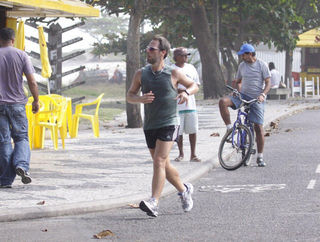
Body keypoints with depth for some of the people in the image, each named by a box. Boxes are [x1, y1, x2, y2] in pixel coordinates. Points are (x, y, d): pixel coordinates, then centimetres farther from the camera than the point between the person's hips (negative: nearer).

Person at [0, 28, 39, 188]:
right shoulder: (21, 55, -2)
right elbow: (32, 81, -5)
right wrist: (36, 100, 7)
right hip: (17, 103, 0)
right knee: (21, 137, 10)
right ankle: (21, 165, -16)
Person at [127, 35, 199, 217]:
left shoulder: (173, 74, -4)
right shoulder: (141, 74, 5)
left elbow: (194, 85, 11)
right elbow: (130, 95, 10)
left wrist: (186, 93, -12)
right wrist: (140, 99, -12)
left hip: (169, 124, -5)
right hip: (150, 126, 5)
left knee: (159, 161, -19)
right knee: (164, 165, 13)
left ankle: (154, 202, -25)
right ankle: (184, 190, 37)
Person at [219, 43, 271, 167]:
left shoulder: (262, 65, -2)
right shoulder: (242, 65, 10)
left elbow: (268, 83, -4)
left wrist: (263, 94, -22)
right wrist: (238, 92, 1)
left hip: (256, 98, -4)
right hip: (243, 95, 4)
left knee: (258, 127, -6)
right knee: (223, 102, -24)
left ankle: (260, 157, 3)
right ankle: (230, 129, -14)